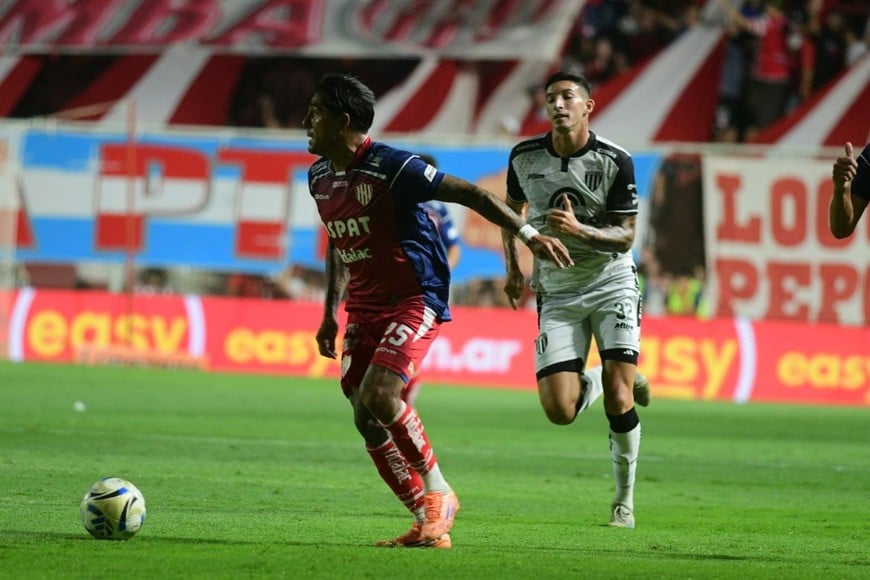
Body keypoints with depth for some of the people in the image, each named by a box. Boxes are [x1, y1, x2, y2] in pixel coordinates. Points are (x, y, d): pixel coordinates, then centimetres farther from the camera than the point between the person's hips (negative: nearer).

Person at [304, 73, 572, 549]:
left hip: (413, 300, -8)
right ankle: (428, 521, 6)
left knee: (378, 395, -25)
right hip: (363, 307, 8)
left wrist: (529, 235, -19)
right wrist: (331, 312, 20)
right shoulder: (319, 176, 6)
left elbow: (469, 193, -16)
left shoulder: (389, 167, -18)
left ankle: (437, 492, -6)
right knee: (365, 418, -3)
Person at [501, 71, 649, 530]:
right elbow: (511, 207, 17)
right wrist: (512, 267, 11)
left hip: (611, 283, -2)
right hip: (556, 291, 2)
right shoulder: (525, 157, -3)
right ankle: (595, 381, 26)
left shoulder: (615, 162, -11)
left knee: (618, 399, -15)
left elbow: (626, 235, -10)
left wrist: (579, 230, -27)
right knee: (559, 411, -11)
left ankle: (625, 500, 6)